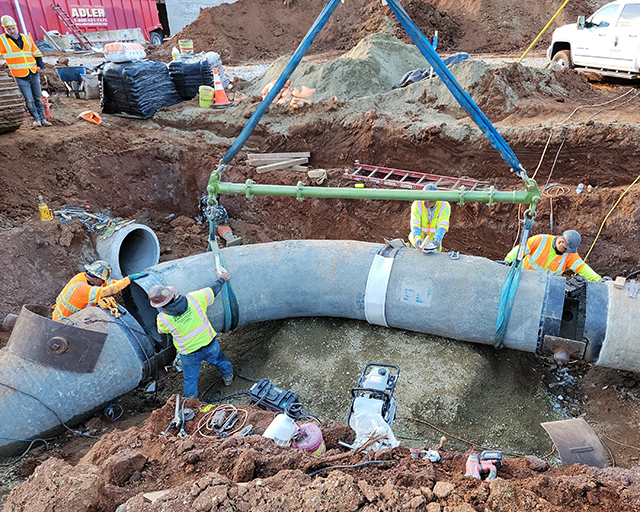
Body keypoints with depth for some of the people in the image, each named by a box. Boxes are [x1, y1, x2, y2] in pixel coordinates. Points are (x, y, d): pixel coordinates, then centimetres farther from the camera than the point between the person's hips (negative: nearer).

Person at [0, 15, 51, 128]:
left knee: (38, 98, 10)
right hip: (20, 77, -3)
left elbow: (35, 51, 19)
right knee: (29, 100, -5)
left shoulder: (26, 37, 10)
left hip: (34, 73, 4)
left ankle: (42, 119, 18)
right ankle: (36, 119, 7)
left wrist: (40, 63, 10)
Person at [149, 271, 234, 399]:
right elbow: (212, 291, -5)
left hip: (189, 354, -2)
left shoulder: (162, 319, -23)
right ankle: (228, 378, 59)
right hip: (210, 344, 2)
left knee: (190, 379, 23)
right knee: (220, 361, 33)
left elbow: (162, 331, 2)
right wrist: (221, 279, 14)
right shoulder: (194, 298, -23)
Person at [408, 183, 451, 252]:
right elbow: (415, 224, -19)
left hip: (433, 244, 0)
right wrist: (417, 238, -36)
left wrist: (437, 239, -36)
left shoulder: (444, 206, -11)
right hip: (417, 242, 0)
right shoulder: (417, 204, -12)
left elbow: (442, 226, -18)